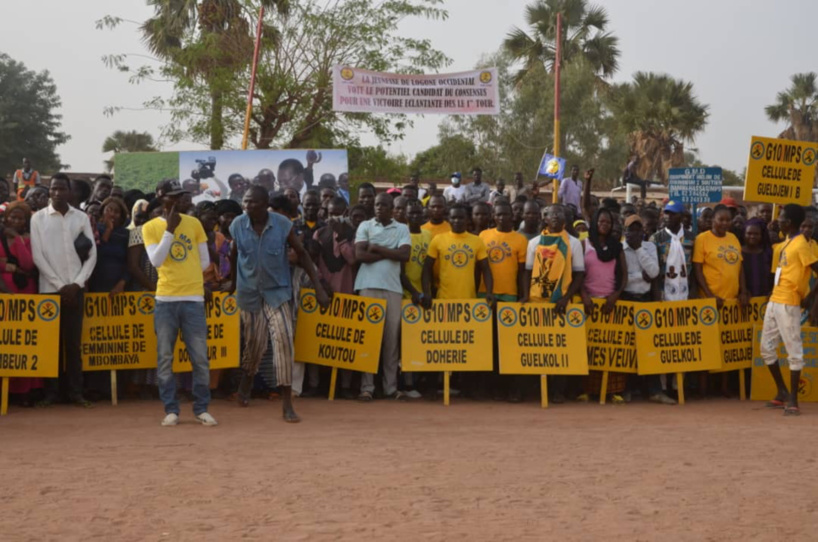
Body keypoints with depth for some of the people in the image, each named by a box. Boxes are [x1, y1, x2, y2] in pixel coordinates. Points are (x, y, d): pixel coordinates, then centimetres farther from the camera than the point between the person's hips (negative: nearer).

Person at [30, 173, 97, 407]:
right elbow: (37, 256, -4)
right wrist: (59, 285, -9)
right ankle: (51, 391, 6)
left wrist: (76, 283, -7)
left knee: (73, 341, 4)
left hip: (75, 288, 1)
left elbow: (92, 254, 4)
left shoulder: (81, 218, 7)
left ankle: (75, 391, 8)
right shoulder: (38, 218, 2)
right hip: (49, 288, -1)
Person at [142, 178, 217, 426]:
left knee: (200, 358, -1)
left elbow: (205, 261, 12)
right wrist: (170, 229, -14)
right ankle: (171, 410, 9)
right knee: (165, 358, 2)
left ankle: (201, 409, 8)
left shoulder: (194, 223, 7)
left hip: (193, 298, 1)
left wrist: (187, 276, 8)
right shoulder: (150, 227, 2)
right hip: (165, 299, -1)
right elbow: (156, 261, -12)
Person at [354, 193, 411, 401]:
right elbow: (360, 255, -6)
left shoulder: (402, 229, 11)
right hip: (369, 286, -1)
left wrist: (378, 249, -5)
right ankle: (367, 386, -4)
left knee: (392, 336, 1)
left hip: (393, 287, 1)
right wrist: (390, 253, -4)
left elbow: (405, 255, -4)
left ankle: (391, 386, 6)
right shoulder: (365, 226, 7)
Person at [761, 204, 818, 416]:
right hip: (774, 301, 10)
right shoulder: (786, 243, 15)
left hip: (788, 304, -10)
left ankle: (793, 399, 1)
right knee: (767, 347, 13)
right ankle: (782, 392, 23)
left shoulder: (801, 244, -12)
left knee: (793, 350, -3)